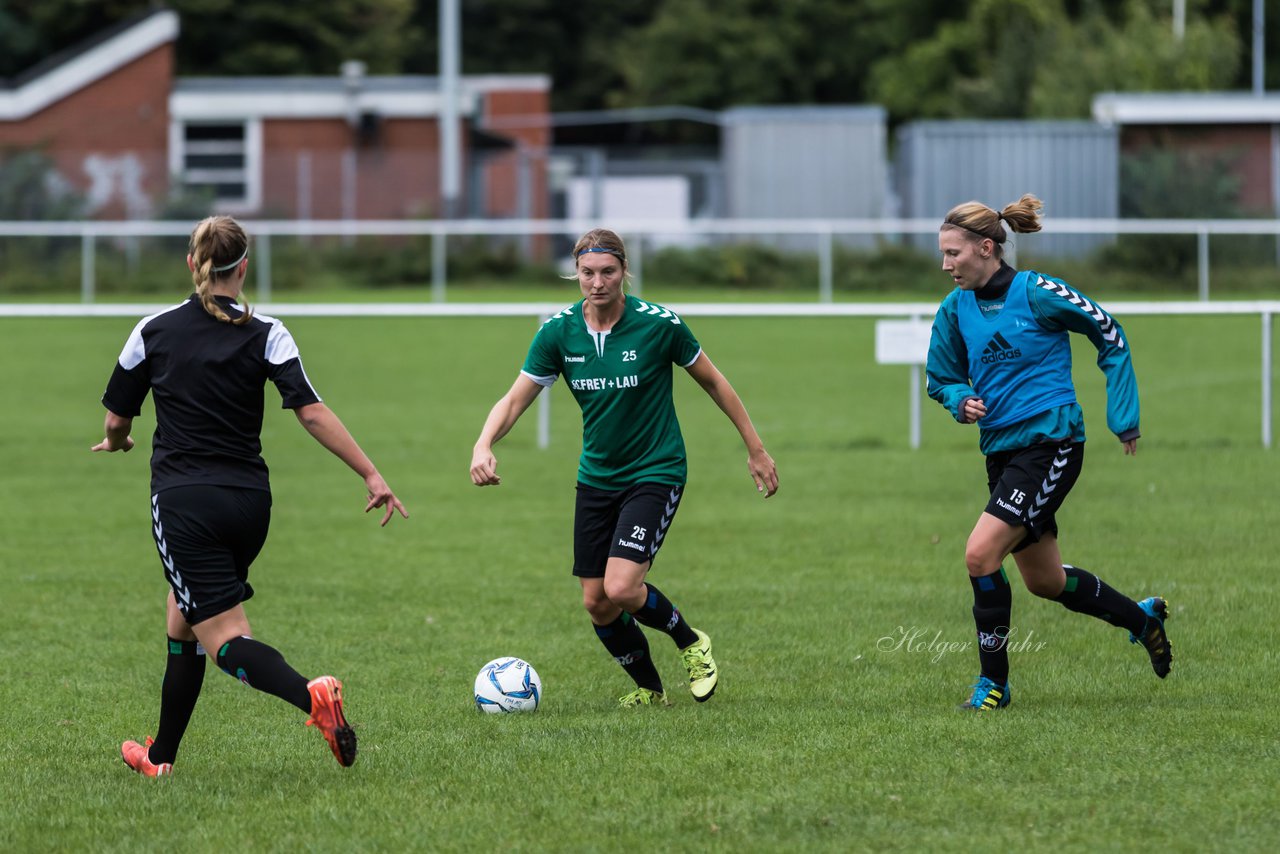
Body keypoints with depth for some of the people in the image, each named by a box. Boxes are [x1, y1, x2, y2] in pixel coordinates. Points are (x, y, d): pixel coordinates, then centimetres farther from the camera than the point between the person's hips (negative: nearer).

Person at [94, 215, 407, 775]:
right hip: (249, 503, 4)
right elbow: (311, 413, -10)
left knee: (225, 641, -9)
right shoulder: (266, 335, -1)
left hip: (184, 502, -4)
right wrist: (372, 476, -9)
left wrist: (117, 442, 33)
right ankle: (161, 757, 29)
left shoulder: (154, 332, 0)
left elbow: (116, 421, 9)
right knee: (182, 622, 23)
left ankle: (310, 694, -37)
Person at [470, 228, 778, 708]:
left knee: (621, 589, -21)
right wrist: (483, 445, -25)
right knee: (596, 604, 5)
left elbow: (713, 382, -1)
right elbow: (515, 400, -5)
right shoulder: (559, 332, -7)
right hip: (596, 478, 5)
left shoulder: (659, 324, -15)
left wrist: (755, 449, 4)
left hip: (656, 472, -5)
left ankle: (691, 643, 8)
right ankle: (649, 689, 29)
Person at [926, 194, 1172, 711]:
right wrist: (962, 402, -7)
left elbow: (1110, 335, -2)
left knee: (981, 554, -19)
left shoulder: (1035, 293, -13)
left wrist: (1123, 417, -1)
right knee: (1045, 581, 15)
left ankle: (993, 683, -7)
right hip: (1001, 449, 7)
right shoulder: (955, 310, 4)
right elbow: (942, 378, 17)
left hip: (1051, 442, -7)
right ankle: (1142, 617, 39)